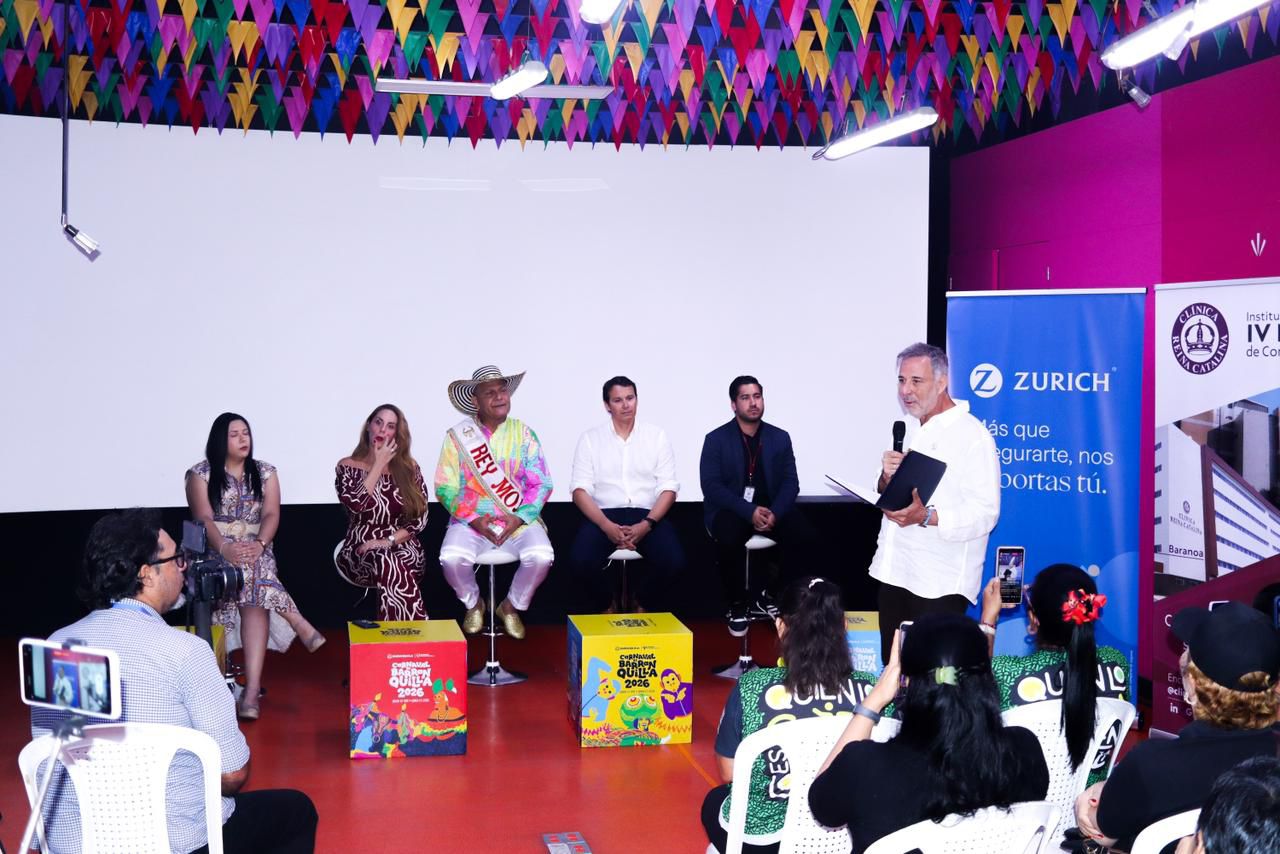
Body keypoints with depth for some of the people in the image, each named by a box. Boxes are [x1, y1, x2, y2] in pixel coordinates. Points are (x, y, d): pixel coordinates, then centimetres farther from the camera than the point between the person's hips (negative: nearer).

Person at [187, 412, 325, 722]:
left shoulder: (265, 472, 12)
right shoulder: (201, 474, 4)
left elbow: (271, 514, 1)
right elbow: (203, 518, -8)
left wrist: (259, 543, -21)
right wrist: (225, 548, -27)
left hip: (255, 550, 1)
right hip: (214, 551, -1)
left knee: (253, 601, -31)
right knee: (254, 581, -38)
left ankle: (252, 690, -41)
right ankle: (301, 627, -28)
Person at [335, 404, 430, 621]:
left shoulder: (409, 467, 9)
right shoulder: (348, 466, 6)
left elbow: (420, 518, 3)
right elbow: (354, 504, -15)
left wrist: (388, 541, -12)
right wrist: (380, 464, -8)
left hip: (402, 545, 1)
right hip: (361, 550, -1)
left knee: (395, 565, -39)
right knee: (388, 563, -38)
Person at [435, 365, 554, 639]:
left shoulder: (523, 432, 5)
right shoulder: (457, 435, 2)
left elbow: (541, 483, 2)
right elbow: (445, 487, -2)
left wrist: (519, 518, -14)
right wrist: (474, 520, -15)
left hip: (519, 520, 1)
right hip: (471, 520, 0)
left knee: (541, 556, -28)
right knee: (451, 558, -30)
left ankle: (512, 606, 4)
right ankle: (473, 604, 6)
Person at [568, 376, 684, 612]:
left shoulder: (657, 436, 9)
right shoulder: (590, 438, 8)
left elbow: (668, 488, 3)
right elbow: (580, 490, -1)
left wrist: (647, 524, -14)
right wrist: (607, 526, -17)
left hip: (647, 515, 1)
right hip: (604, 515, 0)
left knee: (672, 559, -28)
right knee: (581, 561, -30)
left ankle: (640, 604, 4)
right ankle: (607, 605, 2)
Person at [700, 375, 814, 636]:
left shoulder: (780, 438, 7)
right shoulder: (716, 439, -2)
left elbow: (790, 482, 1)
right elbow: (711, 486, -12)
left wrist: (775, 513, -20)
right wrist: (749, 512, -25)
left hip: (771, 509, 3)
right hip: (730, 509, -3)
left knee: (802, 532, -25)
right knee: (729, 537, -36)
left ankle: (769, 597, -6)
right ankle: (738, 604, -12)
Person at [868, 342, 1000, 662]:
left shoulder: (972, 435, -11)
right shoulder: (913, 433, 15)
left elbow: (985, 513, -19)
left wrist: (927, 517, -32)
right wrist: (887, 479, -1)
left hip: (940, 586, -8)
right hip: (896, 575, 8)